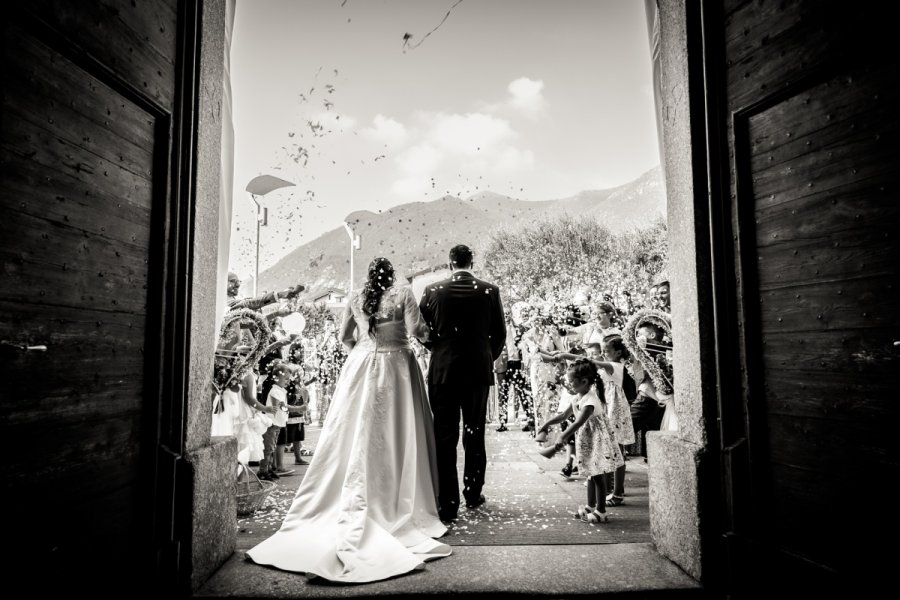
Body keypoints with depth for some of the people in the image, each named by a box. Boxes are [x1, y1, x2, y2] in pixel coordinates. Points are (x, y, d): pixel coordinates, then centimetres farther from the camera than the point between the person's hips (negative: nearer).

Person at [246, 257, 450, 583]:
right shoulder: (403, 295, -2)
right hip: (396, 366, -3)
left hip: (361, 366, 3)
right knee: (397, 434, 4)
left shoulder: (355, 299, 7)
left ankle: (357, 504, 13)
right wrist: (430, 332, 11)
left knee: (359, 435, 8)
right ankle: (396, 503, 8)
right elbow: (416, 330, -10)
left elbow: (344, 336, 13)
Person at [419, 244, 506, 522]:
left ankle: (447, 504, 6)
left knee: (444, 436, 4)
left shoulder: (433, 290, -4)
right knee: (474, 433, 16)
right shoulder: (489, 290, -3)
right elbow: (499, 334, 2)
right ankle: (473, 494, 28)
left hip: (442, 370, -1)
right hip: (478, 370, 1)